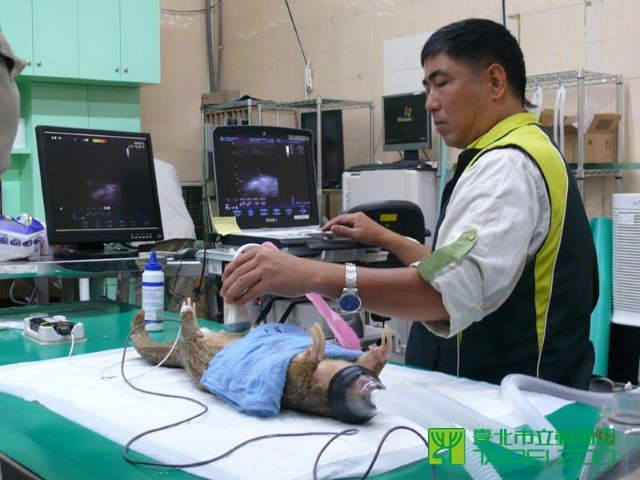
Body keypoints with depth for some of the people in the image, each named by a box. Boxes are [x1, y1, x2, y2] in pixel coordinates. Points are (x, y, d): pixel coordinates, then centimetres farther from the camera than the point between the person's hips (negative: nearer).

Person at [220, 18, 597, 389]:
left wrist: (316, 277, -39)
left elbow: (454, 287, -33)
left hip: (506, 402, -9)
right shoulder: (518, 156, 15)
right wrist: (387, 240, 21)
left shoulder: (509, 164, -18)